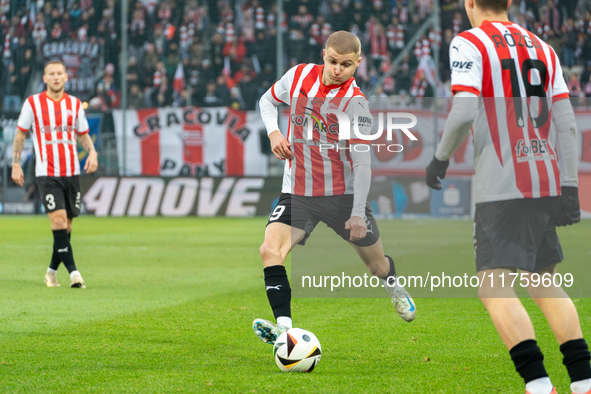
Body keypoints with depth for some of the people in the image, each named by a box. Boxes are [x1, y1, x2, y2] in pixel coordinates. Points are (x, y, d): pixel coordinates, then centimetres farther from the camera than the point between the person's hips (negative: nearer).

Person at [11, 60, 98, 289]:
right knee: (58, 219, -17)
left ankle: (52, 271, 22)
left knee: (66, 225, 6)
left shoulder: (74, 104, 9)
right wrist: (15, 165, 3)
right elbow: (20, 134, 8)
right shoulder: (33, 103, 1)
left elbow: (83, 135, 17)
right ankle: (73, 272, -21)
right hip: (47, 173, -4)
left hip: (72, 173, 4)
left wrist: (92, 153, -2)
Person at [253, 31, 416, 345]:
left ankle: (395, 289, 50)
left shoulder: (355, 103, -17)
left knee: (377, 264, 13)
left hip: (343, 193, -2)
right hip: (297, 192, 2)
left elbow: (362, 163, -19)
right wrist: (273, 132, -4)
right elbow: (268, 100, 16)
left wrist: (358, 213, -26)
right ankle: (284, 326, -29)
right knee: (270, 250, -24)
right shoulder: (299, 76, -4)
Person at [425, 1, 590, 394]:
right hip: (546, 182, 7)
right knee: (543, 282, 18)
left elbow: (464, 113, -15)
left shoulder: (468, 44, -3)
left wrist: (441, 158, 1)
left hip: (501, 188, -7)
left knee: (495, 287, -7)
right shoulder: (542, 49, 15)